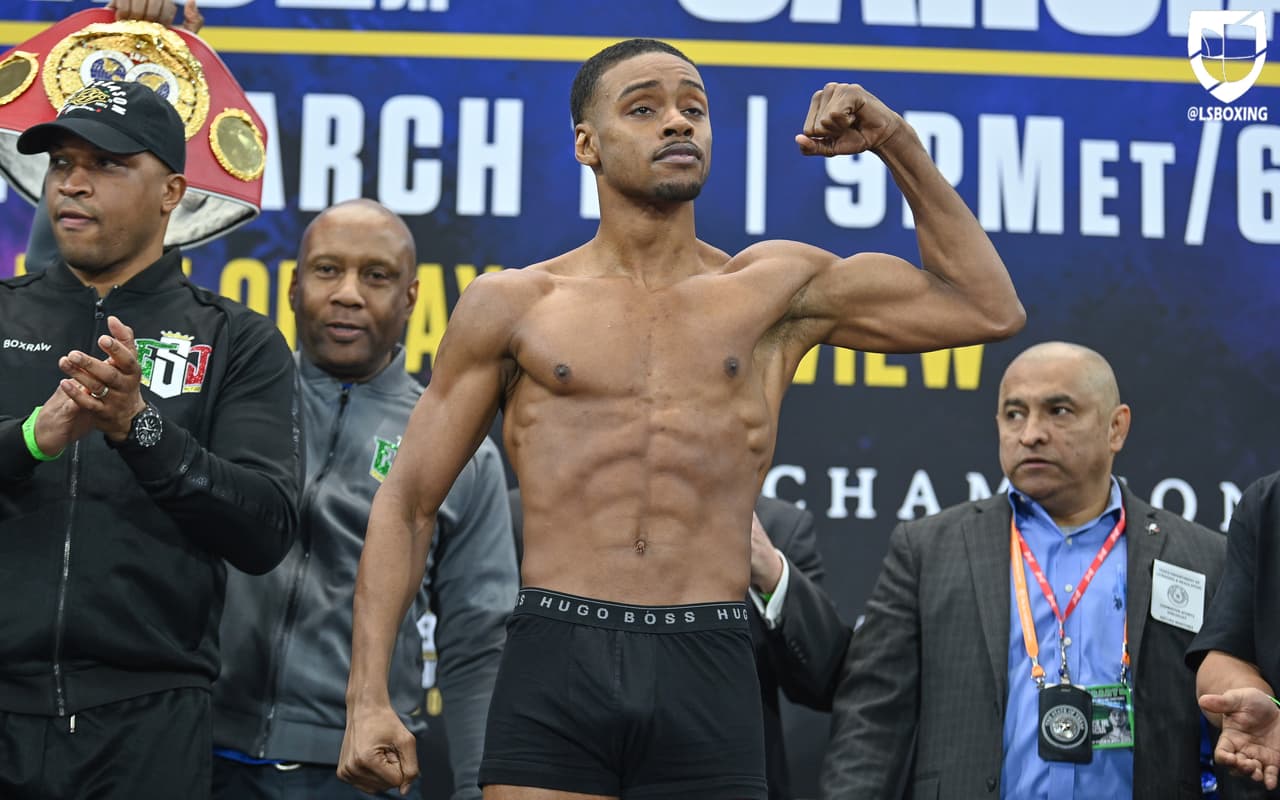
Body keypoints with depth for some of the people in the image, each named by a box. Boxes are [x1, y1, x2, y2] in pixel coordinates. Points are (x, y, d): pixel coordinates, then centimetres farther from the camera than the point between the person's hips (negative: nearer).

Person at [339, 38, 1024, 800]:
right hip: (555, 675, -1)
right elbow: (407, 503, 9)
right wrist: (368, 698, -1)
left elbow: (990, 309, 15)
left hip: (708, 679, 1)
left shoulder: (775, 287, 12)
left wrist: (897, 142, 10)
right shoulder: (513, 305, 9)